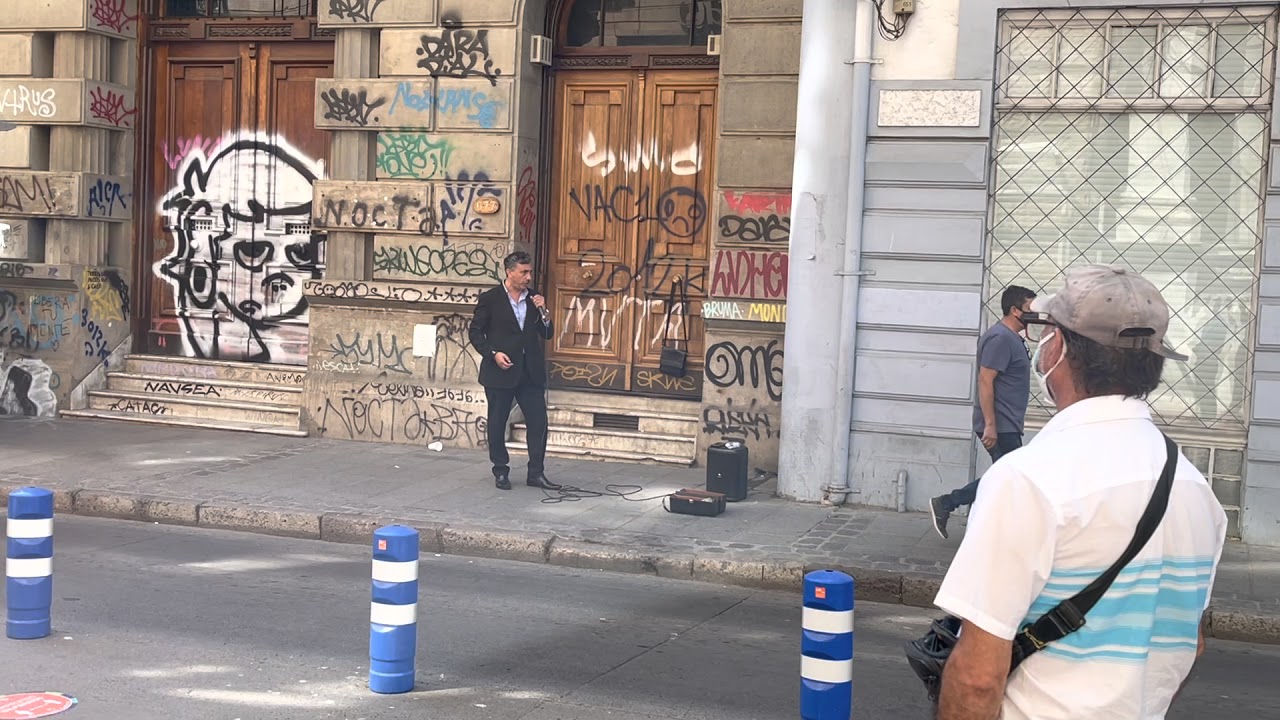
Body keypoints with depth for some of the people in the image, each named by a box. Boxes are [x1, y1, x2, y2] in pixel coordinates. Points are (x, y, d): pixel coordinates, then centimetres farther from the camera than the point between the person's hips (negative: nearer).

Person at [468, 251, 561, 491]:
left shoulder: (534, 299, 9)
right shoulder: (489, 299, -2)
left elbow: (547, 335, 10)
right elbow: (475, 332, -1)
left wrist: (542, 312, -7)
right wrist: (493, 354, -13)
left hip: (530, 372, 3)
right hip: (500, 372, -3)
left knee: (538, 422, -1)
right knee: (497, 424, 5)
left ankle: (536, 473, 8)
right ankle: (501, 472, 18)